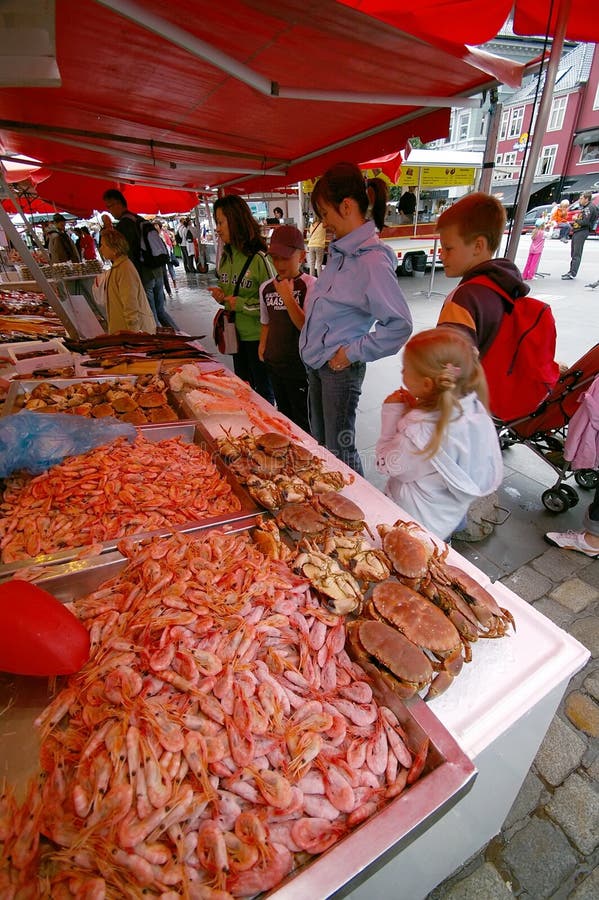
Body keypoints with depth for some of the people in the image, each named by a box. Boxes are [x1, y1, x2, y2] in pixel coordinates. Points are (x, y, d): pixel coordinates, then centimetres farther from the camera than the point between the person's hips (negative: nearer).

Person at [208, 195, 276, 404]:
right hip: (236, 333, 7)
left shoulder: (258, 257, -15)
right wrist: (220, 295, 0)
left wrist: (242, 304, -17)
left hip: (257, 335, -7)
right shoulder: (226, 256, 9)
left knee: (263, 391, 6)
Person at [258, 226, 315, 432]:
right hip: (274, 363, 6)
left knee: (302, 421, 6)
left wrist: (287, 296, -25)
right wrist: (262, 349, 8)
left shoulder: (309, 285, -13)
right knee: (284, 415, 21)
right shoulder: (266, 287, 5)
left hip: (300, 365, -6)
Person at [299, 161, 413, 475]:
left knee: (340, 449, 5)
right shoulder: (341, 250, 7)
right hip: (316, 362, 9)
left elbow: (400, 325, -22)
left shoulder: (372, 260, -20)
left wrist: (354, 352, -18)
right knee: (319, 441, 21)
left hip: (340, 369, -9)